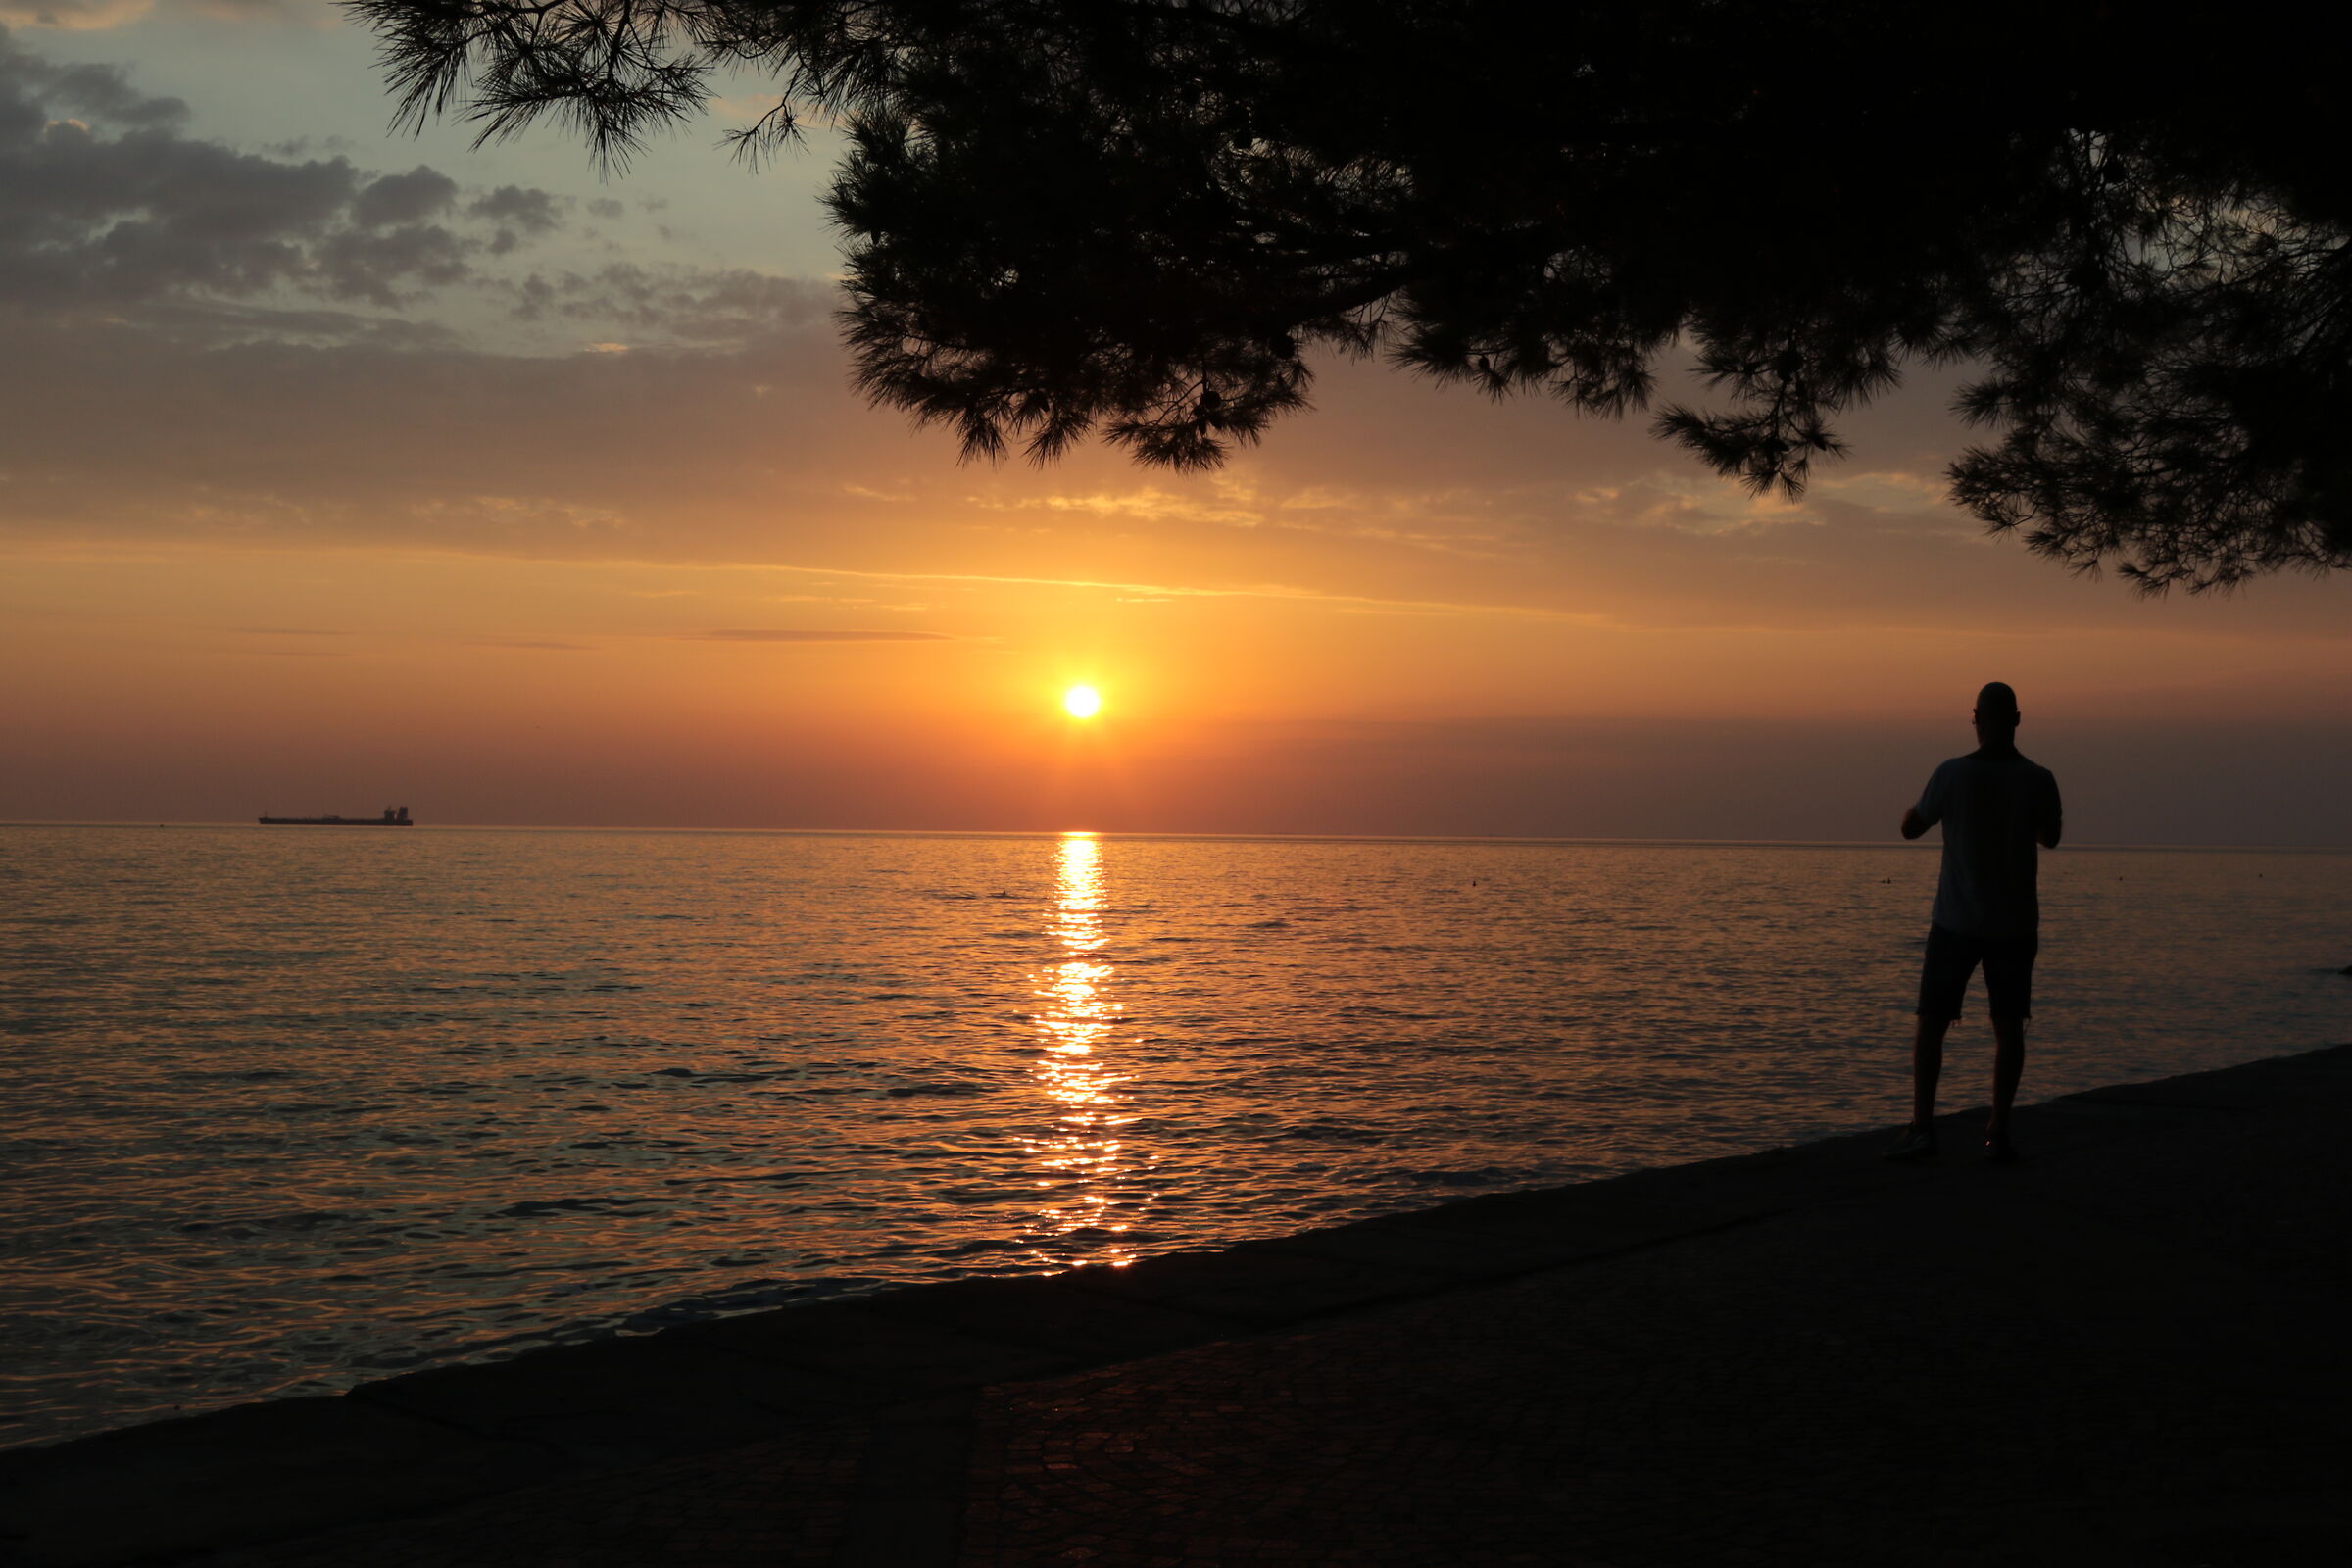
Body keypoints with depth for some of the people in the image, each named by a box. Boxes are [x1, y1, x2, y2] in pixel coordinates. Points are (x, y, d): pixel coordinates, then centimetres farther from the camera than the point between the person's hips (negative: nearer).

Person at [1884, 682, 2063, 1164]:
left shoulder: (1952, 774, -11)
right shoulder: (2038, 780, -6)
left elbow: (1911, 827, 3)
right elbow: (2050, 836, 12)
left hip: (1956, 923, -1)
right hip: (2015, 924, 1)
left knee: (1932, 1023, 6)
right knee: (2008, 1025, 10)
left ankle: (1922, 1128, -2)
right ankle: (1998, 1132, 7)